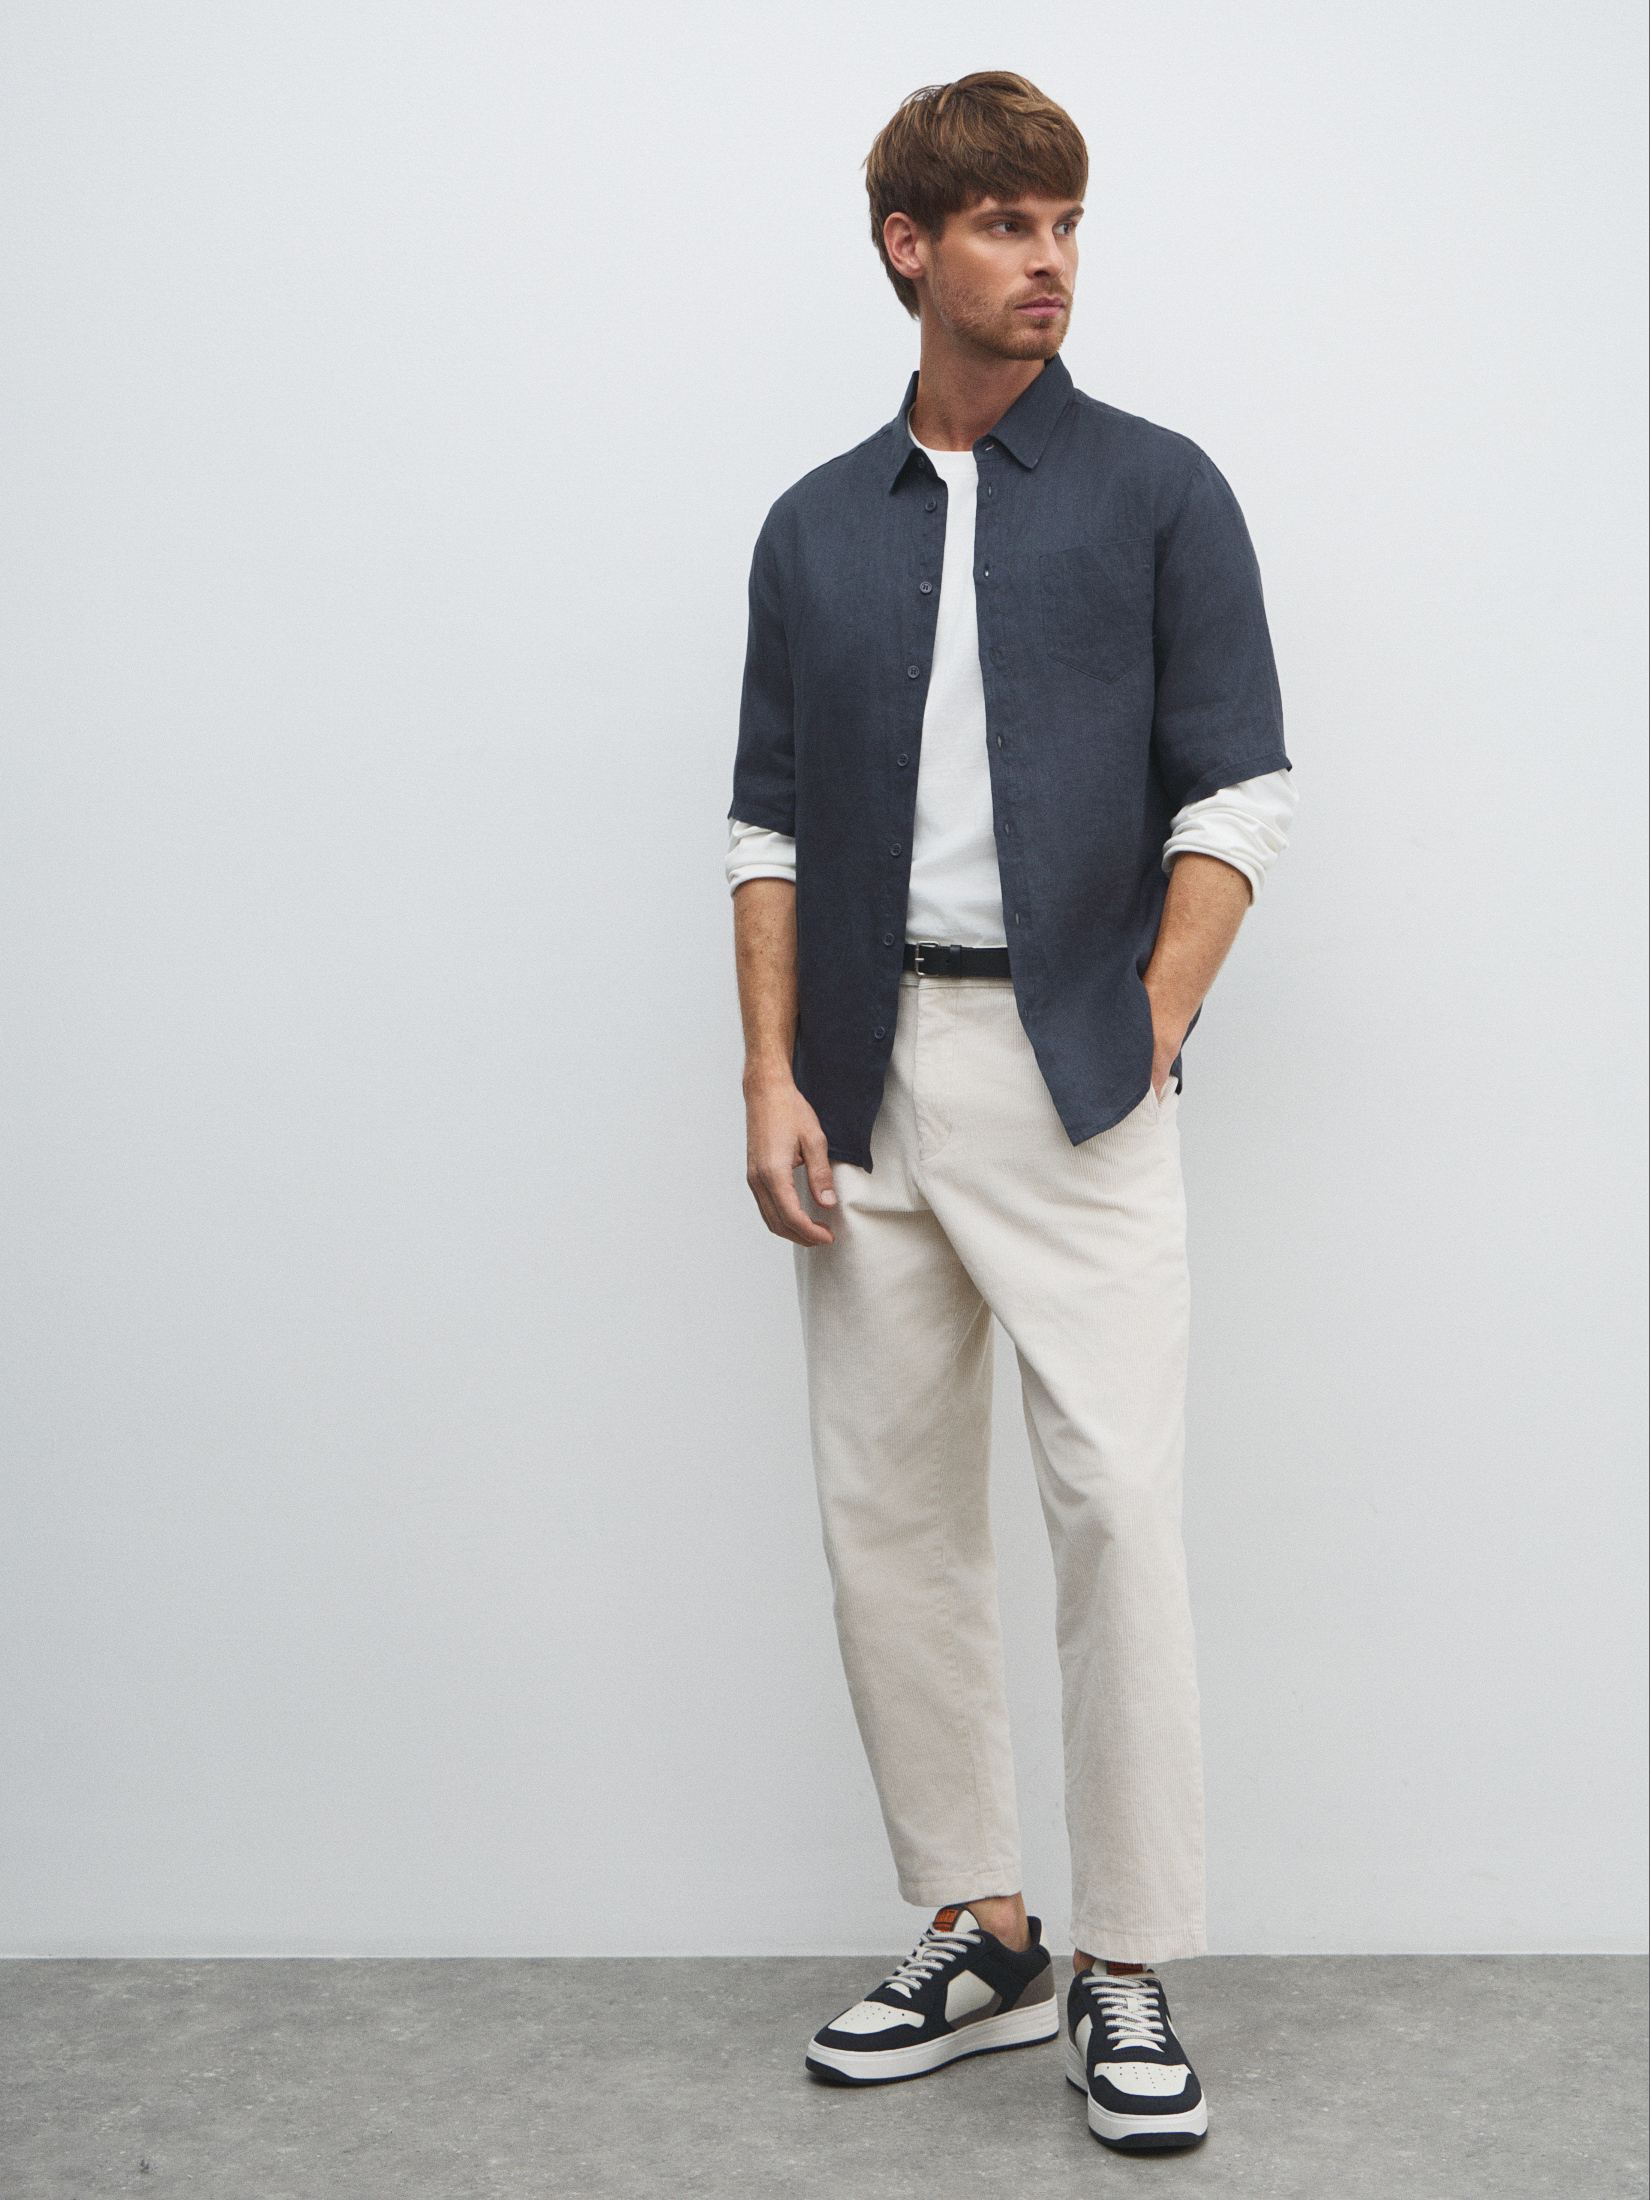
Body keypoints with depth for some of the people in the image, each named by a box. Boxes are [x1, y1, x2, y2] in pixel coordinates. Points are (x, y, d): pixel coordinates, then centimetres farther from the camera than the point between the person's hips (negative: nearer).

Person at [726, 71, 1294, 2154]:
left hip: (1072, 1069, -3)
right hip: (867, 1077, 4)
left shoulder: (1157, 490, 3)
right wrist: (773, 1082, 0)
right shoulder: (815, 527, 12)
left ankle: (1127, 1974, 5)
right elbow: (769, 824, 10)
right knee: (888, 1511, 7)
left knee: (1118, 1500, -8)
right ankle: (977, 1939, 20)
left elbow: (1238, 793, -1)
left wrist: (1142, 1045, -9)